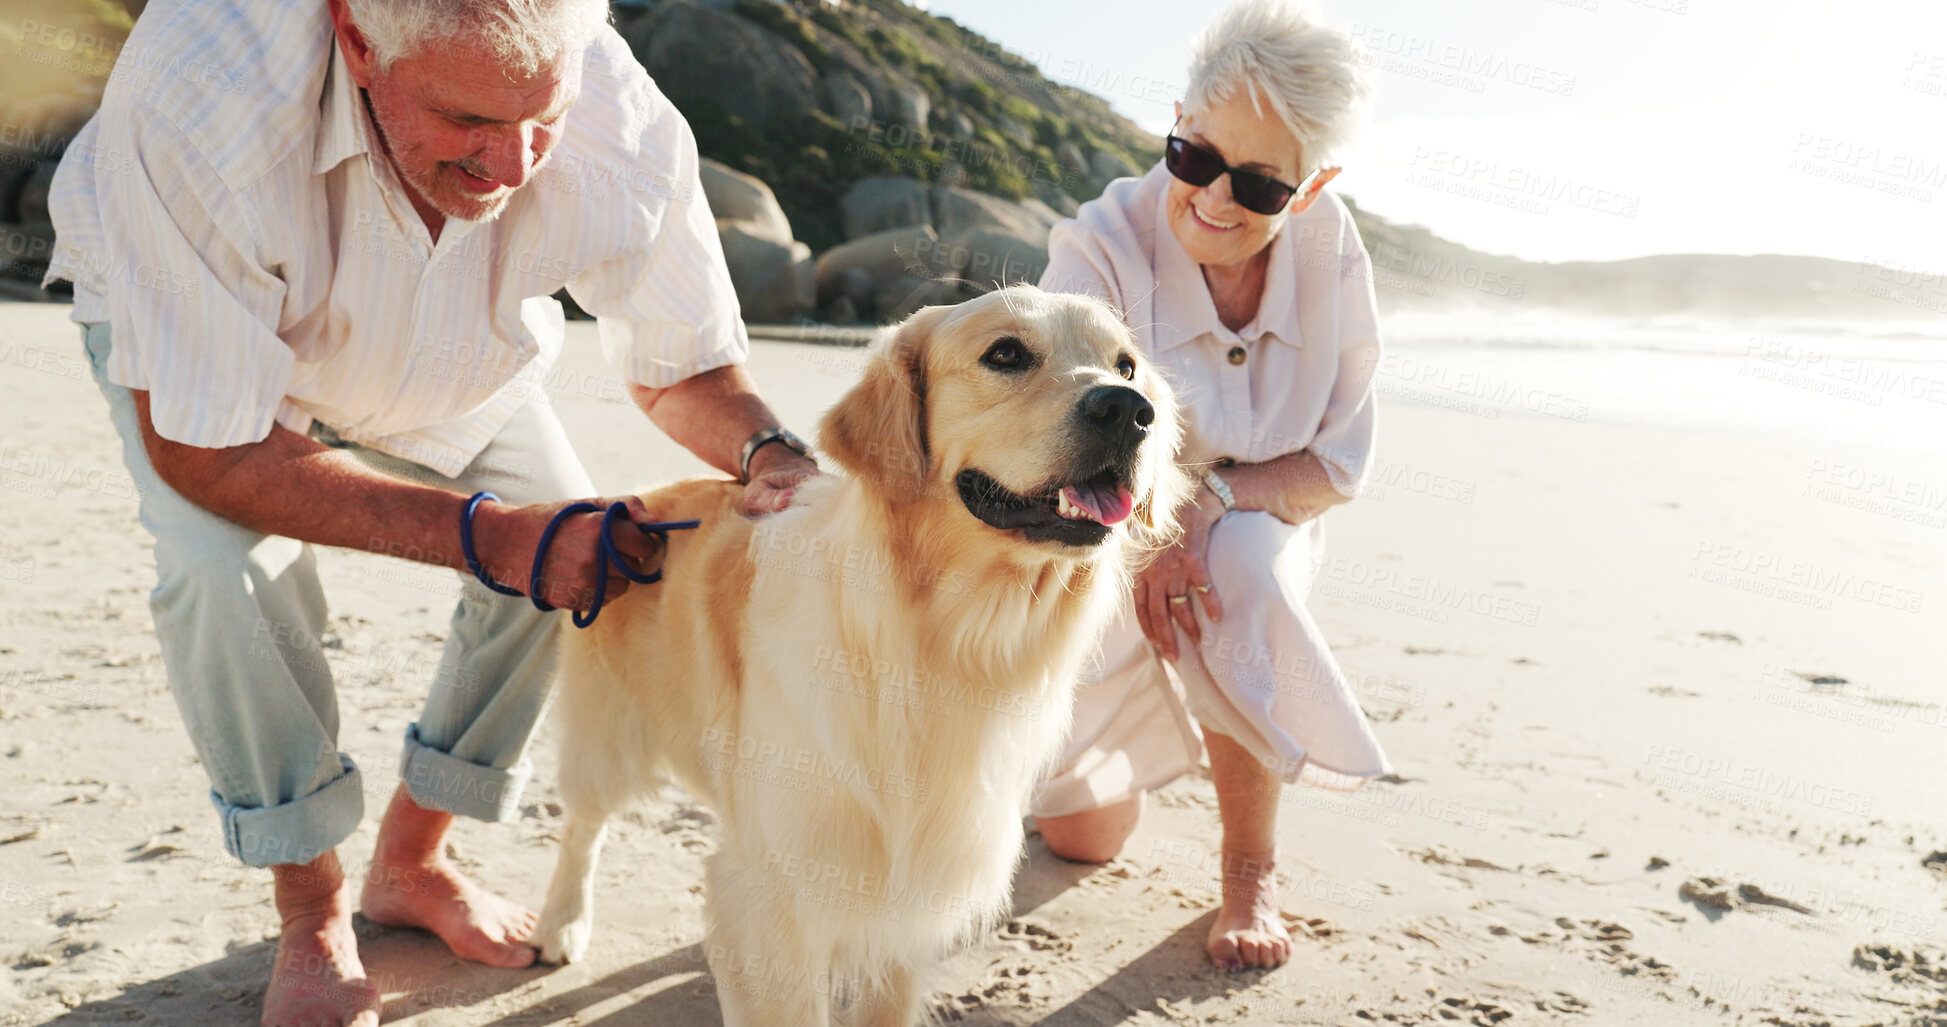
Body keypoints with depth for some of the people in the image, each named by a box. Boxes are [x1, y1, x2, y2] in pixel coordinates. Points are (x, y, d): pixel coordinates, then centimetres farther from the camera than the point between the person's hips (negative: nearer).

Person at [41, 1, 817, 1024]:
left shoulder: (628, 136, -35)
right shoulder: (197, 104, -45)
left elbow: (684, 367, -16)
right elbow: (202, 451, -36)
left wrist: (765, 451, -39)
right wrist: (483, 534, -43)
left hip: (442, 346, 3)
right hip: (180, 319, -3)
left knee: (573, 554, -10)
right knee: (223, 565, -28)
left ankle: (408, 863, 15)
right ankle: (312, 918, -2)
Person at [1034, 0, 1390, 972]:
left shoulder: (1330, 253, -17)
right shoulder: (1101, 246, -26)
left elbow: (1337, 462, -13)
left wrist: (1210, 499, -31)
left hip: (1248, 531, 1)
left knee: (1242, 568, -38)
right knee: (1084, 839, 4)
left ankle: (1251, 872, -13)